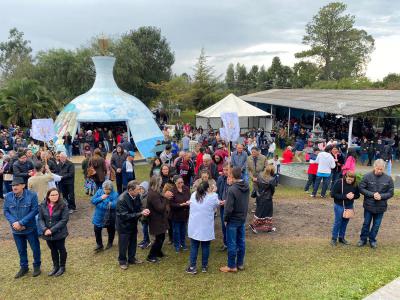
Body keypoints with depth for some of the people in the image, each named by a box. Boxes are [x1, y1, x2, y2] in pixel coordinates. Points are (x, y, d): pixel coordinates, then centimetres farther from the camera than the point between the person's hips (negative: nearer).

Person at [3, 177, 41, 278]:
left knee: (35, 248, 11)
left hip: (30, 228, -3)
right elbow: (6, 211, -1)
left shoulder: (32, 195, -17)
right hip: (16, 230, 3)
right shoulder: (8, 196, -6)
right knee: (21, 250, 19)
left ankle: (37, 266, 32)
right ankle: (24, 267, 38)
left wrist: (21, 222, -21)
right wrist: (13, 222, -16)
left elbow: (34, 211, -17)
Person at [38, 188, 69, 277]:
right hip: (47, 234, 4)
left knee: (61, 249, 13)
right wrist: (45, 229, -18)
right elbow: (40, 219, -2)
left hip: (59, 233, -4)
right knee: (53, 250, 20)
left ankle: (62, 267, 32)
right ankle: (55, 266, 39)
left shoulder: (63, 205, -16)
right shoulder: (43, 205, -4)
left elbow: (64, 220, -18)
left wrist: (52, 230, -22)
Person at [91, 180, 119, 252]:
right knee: (97, 230, 2)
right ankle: (99, 245, 22)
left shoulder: (115, 194, -17)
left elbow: (114, 205, -28)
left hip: (110, 217, -2)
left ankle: (110, 243, 43)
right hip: (99, 216, 3)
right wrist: (101, 198, -23)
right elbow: (93, 201, -8)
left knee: (111, 230, 17)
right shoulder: (99, 192, -4)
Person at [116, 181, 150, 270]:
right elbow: (125, 216, -30)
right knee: (123, 244, 11)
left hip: (133, 223, 6)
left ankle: (131, 258, 42)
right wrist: (140, 213, -32)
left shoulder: (137, 195, -15)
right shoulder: (122, 200, -32)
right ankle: (122, 261, 34)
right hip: (124, 225, -6)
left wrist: (143, 211, -20)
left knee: (133, 242, 21)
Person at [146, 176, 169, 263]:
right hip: (157, 220, -10)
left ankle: (158, 252, 40)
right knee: (159, 238, 3)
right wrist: (165, 198, -17)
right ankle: (151, 256, 16)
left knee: (161, 237, 22)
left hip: (158, 219, 10)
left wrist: (164, 197, -4)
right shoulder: (153, 195, -28)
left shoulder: (154, 192, 5)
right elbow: (160, 208, -26)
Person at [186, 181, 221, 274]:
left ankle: (192, 267, 16)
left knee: (194, 247, 11)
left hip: (194, 227, 3)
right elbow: (217, 205, 8)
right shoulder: (212, 197, -12)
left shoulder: (193, 195, 0)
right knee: (205, 247, 12)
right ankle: (204, 266, 24)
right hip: (206, 228, -2)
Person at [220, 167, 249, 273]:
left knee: (232, 243, 6)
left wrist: (225, 219, -9)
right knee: (241, 242, 16)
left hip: (233, 220, -7)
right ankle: (240, 264, 29)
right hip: (243, 218, 7)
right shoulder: (246, 187, -3)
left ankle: (232, 266, 17)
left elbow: (229, 208, -22)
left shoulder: (232, 189, -26)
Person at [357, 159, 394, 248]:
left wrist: (381, 196, -19)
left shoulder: (388, 179, -7)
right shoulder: (367, 176, -11)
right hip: (368, 205, -1)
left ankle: (372, 240, 32)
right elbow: (361, 188, -8)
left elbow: (390, 193, -2)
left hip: (381, 207, 1)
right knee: (366, 223, 13)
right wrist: (372, 194, -19)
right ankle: (363, 239, 30)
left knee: (376, 225, 14)